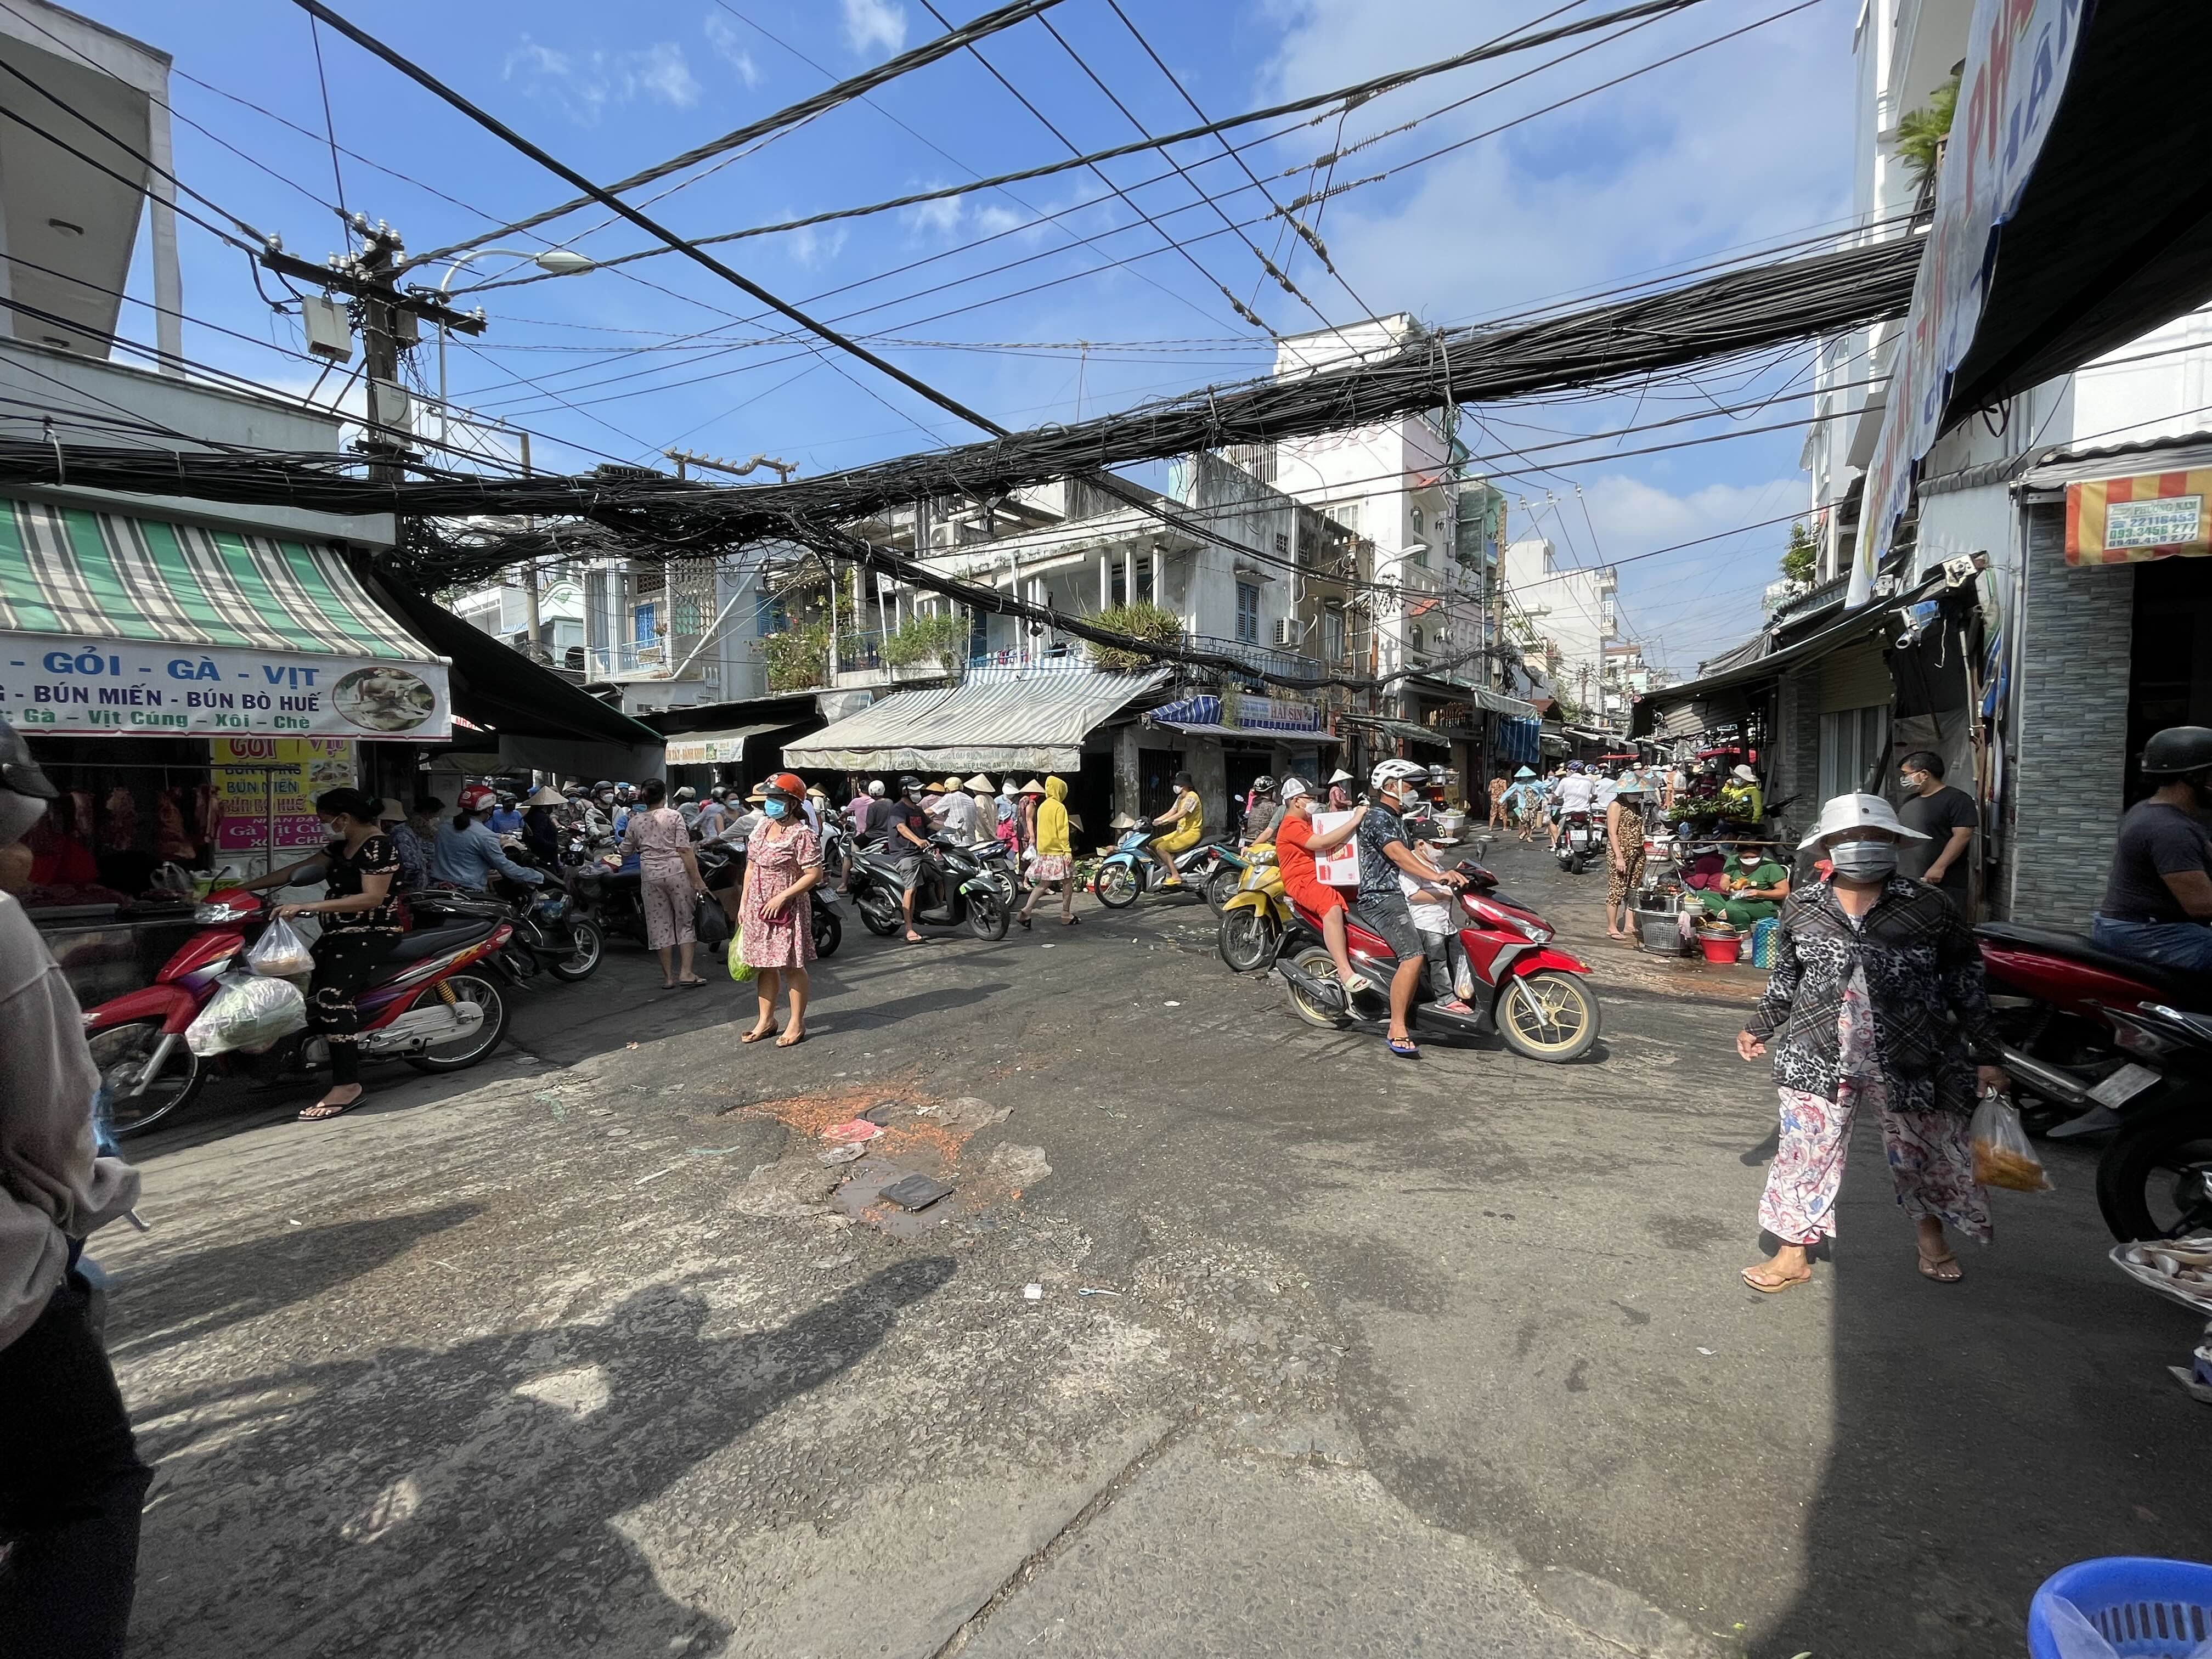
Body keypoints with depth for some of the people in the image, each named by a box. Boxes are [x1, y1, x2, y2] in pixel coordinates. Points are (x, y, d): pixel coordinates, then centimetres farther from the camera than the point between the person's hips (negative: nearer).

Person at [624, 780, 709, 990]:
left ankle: (668, 977, 14)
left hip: (650, 875, 3)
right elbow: (685, 850, -9)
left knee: (660, 925, 9)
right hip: (677, 872, -3)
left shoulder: (635, 821, 5)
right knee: (685, 922, 7)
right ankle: (686, 972, 0)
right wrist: (697, 880, -8)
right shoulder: (674, 816, -4)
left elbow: (626, 850, 16)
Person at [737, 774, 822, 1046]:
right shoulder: (763, 826, 8)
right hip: (758, 908, 7)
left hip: (787, 909, -7)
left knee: (792, 965, 2)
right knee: (765, 965, 15)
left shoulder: (802, 835, -15)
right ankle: (766, 1021, 27)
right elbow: (751, 867, 15)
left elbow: (814, 874, -19)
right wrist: (744, 903, 12)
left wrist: (782, 897, -21)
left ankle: (797, 1024, 14)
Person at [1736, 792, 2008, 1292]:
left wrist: (1985, 1058, 3)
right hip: (1819, 1056, 1)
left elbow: (1967, 984, 3)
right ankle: (1793, 1253, 15)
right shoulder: (1801, 907, 3)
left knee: (1923, 1151, 15)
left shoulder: (1930, 908, -2)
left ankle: (1932, 1238, 44)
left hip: (1910, 1058, 0)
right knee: (1805, 1148, 2)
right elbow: (1785, 977, 16)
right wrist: (1760, 1029, 21)